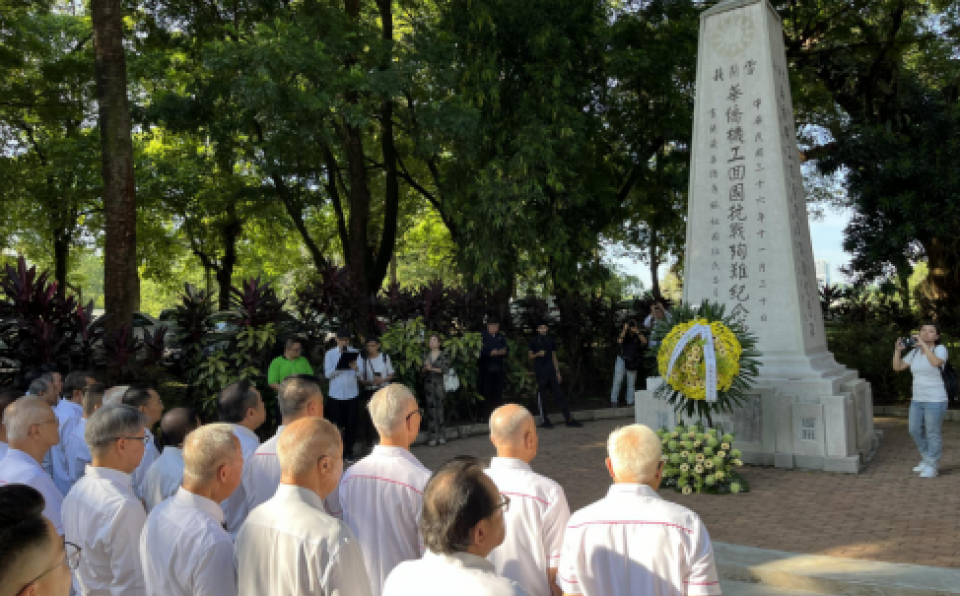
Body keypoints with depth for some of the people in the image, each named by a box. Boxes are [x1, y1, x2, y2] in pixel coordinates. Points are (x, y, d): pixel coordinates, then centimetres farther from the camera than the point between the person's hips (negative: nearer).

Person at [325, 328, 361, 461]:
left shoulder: (355, 353, 4)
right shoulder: (330, 354, 2)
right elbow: (328, 374, -5)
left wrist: (356, 368, -25)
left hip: (352, 394, 1)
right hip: (336, 394, -1)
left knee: (351, 424, 5)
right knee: (336, 424, 4)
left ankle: (348, 451, 17)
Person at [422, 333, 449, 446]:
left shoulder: (443, 355, -1)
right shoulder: (426, 355, 9)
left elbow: (445, 369, -8)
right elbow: (423, 369, 8)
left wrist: (432, 368, -13)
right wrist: (425, 368, -13)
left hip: (439, 384, -3)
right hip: (428, 384, 3)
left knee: (440, 409, -2)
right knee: (431, 409, 1)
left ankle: (442, 436, 6)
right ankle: (432, 437, 5)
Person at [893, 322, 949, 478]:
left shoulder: (940, 349, -11)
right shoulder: (915, 352, 7)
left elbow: (936, 363, -33)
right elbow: (897, 367, 4)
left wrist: (923, 344, -29)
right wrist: (898, 349, -8)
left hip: (935, 401, -7)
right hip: (918, 400, 7)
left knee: (932, 434, 4)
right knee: (915, 431, 13)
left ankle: (932, 467, 18)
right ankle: (927, 460, 32)